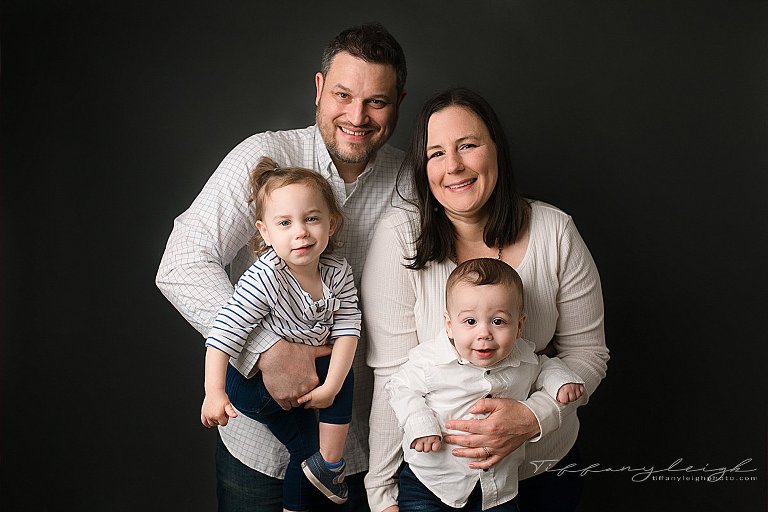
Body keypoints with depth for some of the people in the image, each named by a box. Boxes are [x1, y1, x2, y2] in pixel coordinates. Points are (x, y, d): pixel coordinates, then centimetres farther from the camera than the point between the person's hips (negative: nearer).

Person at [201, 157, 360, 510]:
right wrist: (214, 393, -29)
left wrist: (331, 386, -22)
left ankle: (329, 464, 3)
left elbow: (347, 329, -14)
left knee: (343, 372, -12)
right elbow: (224, 332, -27)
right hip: (253, 377, -5)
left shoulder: (339, 274, -13)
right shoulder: (263, 279, -28)